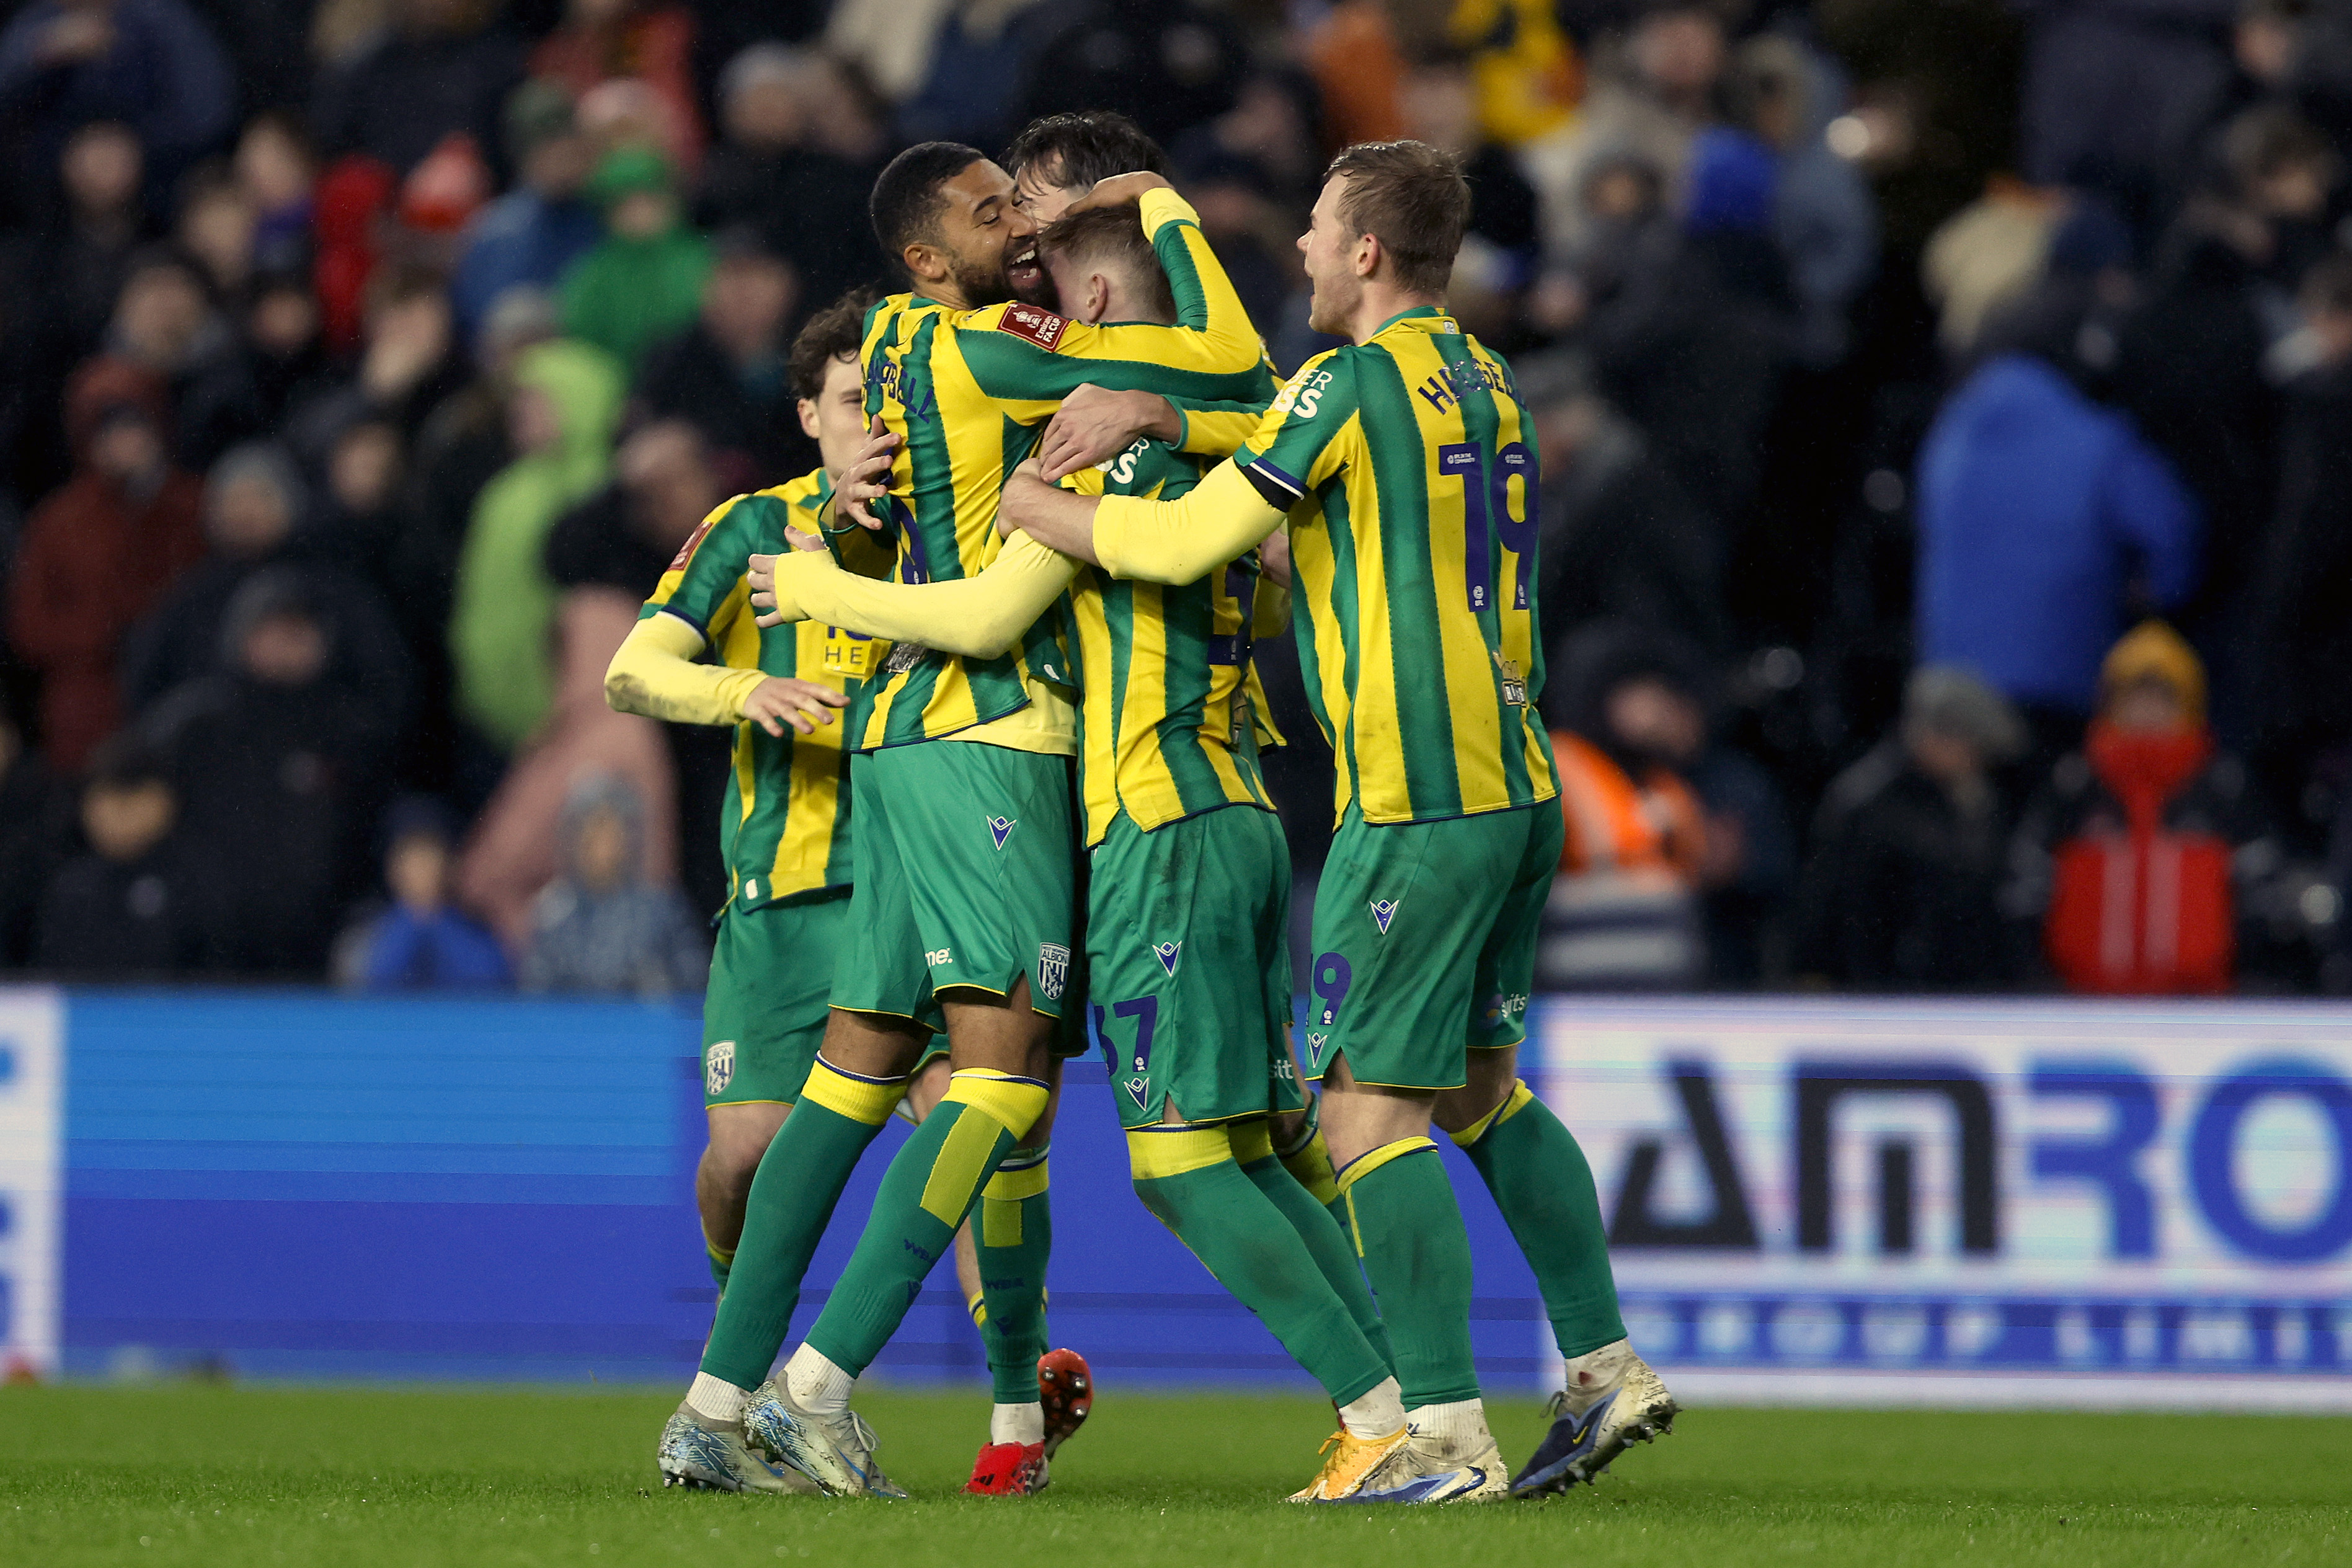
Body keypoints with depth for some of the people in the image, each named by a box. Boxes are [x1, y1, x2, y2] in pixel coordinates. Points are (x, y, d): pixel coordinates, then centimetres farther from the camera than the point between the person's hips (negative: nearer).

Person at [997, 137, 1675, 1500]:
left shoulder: (1353, 382, -10)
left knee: (1370, 1106, -6)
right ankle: (1609, 1370, 16)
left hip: (1415, 799, -8)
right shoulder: (1485, 381, 16)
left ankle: (1445, 1430, -11)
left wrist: (1039, 511, 3)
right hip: (1519, 778, 9)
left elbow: (1190, 541, -12)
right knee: (1480, 1090, 19)